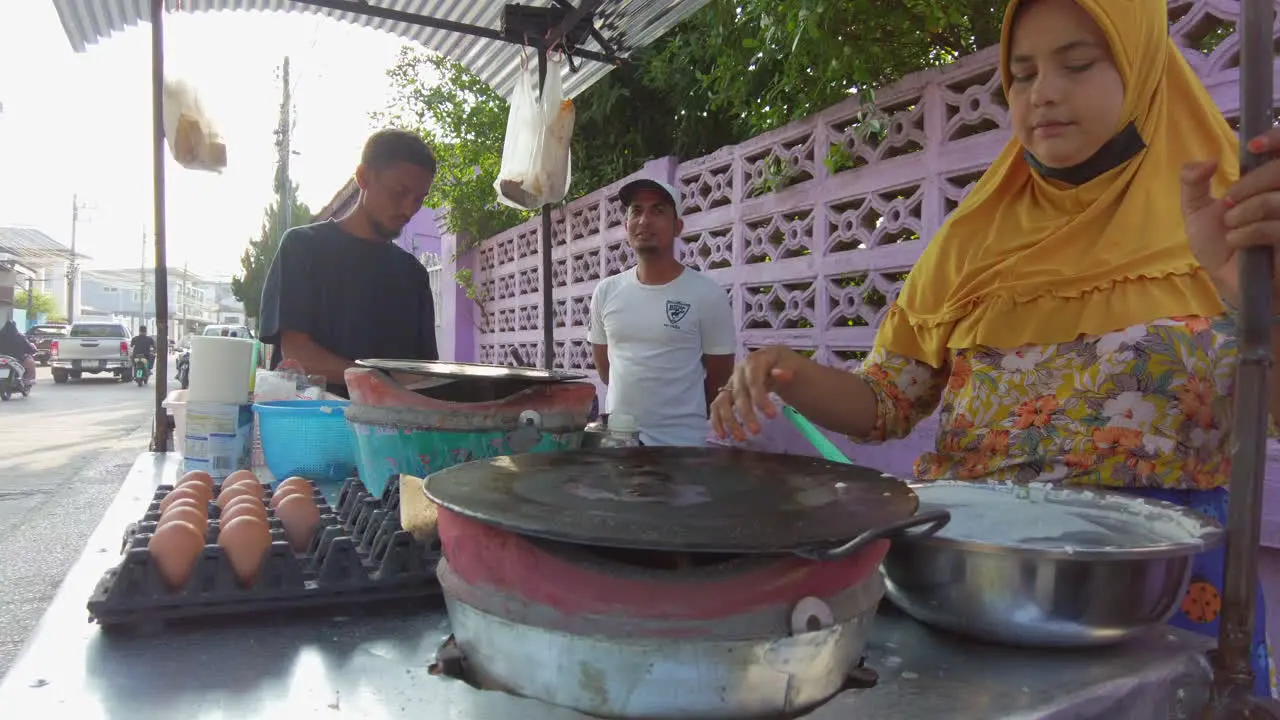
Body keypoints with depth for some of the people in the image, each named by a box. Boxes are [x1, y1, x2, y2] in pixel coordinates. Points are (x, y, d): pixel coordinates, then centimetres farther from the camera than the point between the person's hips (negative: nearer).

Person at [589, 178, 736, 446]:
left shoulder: (707, 295, -10)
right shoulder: (606, 291, 2)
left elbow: (720, 376, -3)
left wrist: (681, 411, 5)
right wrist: (632, 400, 13)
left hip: (679, 442, -4)